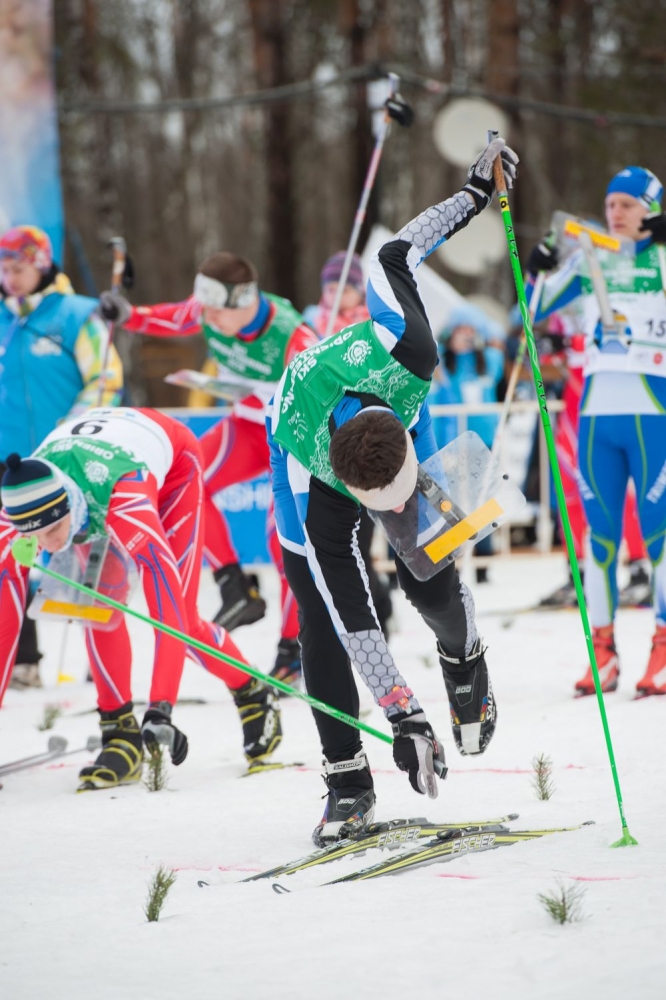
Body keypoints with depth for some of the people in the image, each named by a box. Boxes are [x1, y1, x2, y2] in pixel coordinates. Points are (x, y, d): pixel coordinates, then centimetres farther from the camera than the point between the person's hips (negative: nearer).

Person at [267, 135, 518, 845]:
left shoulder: (405, 349, -44)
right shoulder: (310, 487, -43)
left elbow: (393, 258, -23)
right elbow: (351, 616, -37)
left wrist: (473, 195, -10)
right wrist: (400, 714, -38)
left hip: (399, 412, 3)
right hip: (299, 436, -2)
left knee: (431, 585, -3)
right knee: (321, 614, -12)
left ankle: (463, 655, 34)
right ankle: (348, 782, -1)